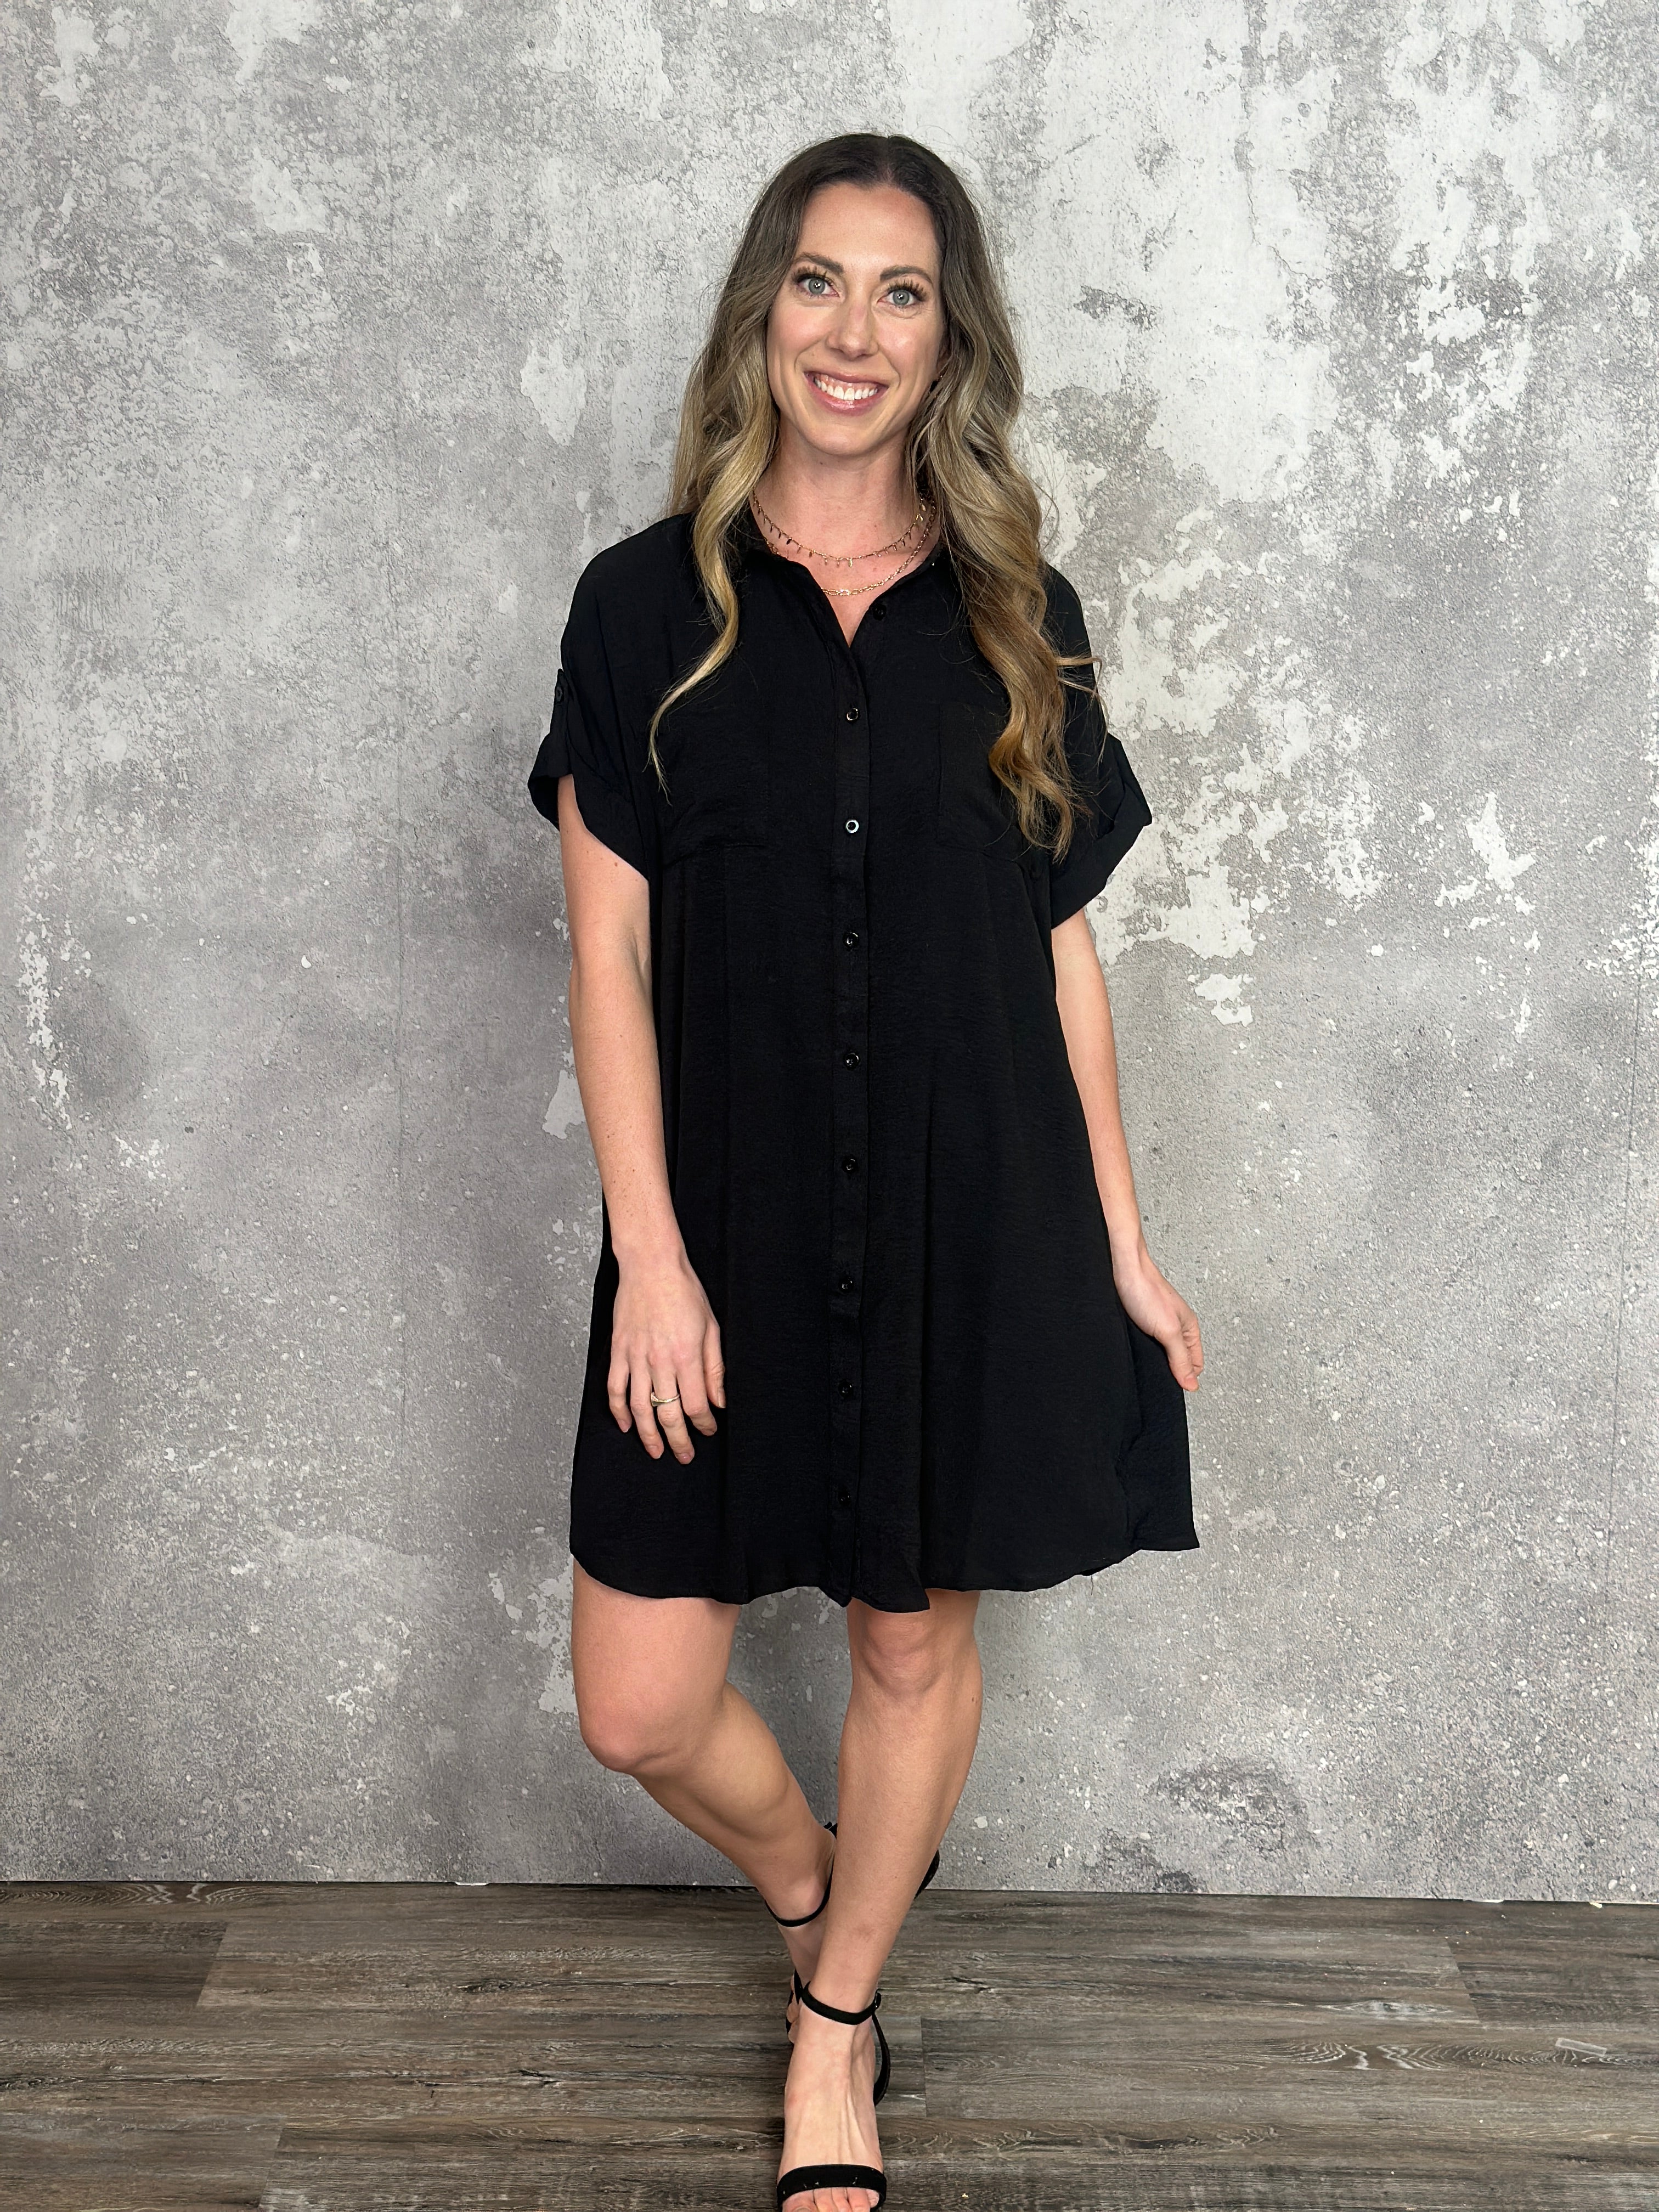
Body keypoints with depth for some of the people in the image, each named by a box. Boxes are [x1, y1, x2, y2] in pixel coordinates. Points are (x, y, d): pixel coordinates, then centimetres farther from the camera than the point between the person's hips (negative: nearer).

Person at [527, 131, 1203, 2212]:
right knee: (638, 1706, 1)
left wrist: (1122, 1243, 5)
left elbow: (1062, 949, 6)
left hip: (973, 1224, 1)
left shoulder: (1017, 616, 4)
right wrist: (651, 1254, -11)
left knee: (916, 1645, 12)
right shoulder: (646, 602, -1)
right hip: (732, 1220, -1)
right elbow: (608, 955, -4)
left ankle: (837, 2027, 37)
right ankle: (811, 1887, 36)